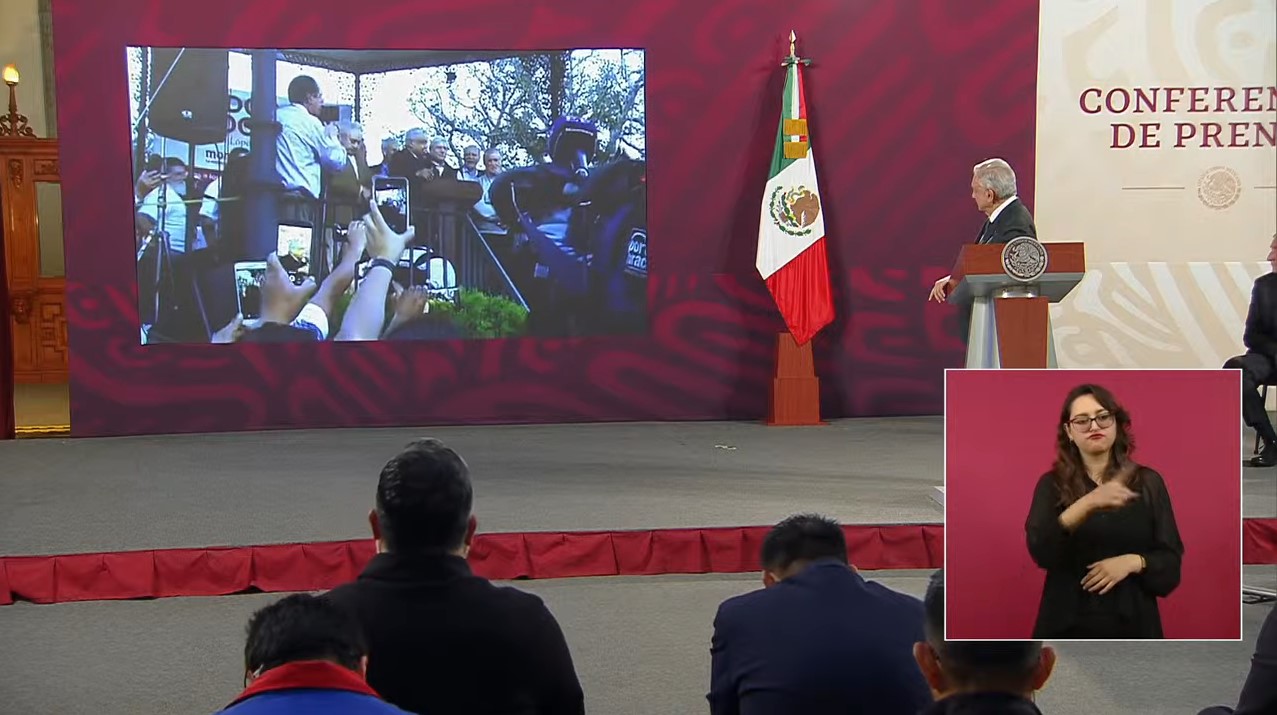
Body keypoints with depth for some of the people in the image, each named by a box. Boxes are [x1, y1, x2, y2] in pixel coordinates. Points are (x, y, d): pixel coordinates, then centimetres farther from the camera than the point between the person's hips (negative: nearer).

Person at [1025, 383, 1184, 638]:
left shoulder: (1148, 483, 5)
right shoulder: (1052, 485, 2)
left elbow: (1171, 561, 4)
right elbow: (1040, 550, -14)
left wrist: (1133, 562, -16)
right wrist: (1087, 504, -27)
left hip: (1132, 625, 1)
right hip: (1068, 626, -1)